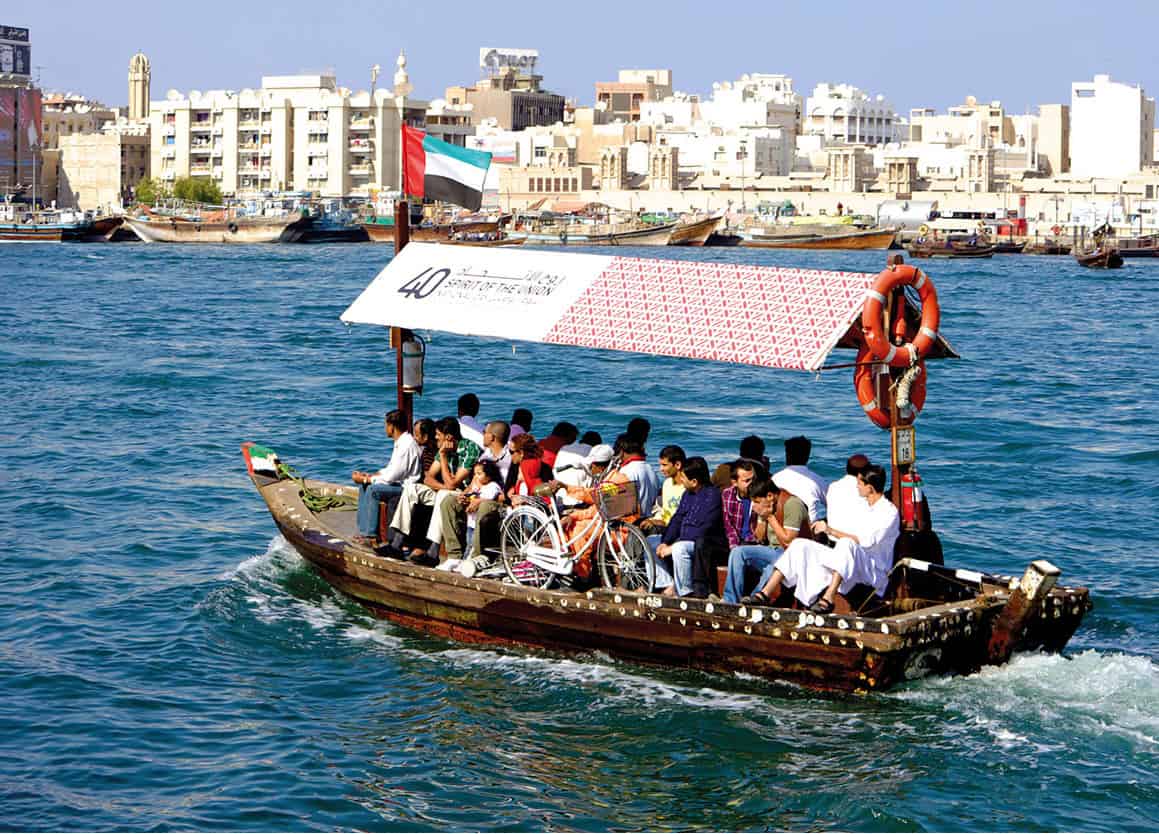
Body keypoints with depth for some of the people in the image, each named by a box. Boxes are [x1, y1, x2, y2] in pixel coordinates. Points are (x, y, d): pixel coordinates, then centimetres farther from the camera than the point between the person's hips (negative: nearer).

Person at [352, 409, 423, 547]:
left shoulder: (407, 445, -21)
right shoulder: (400, 442, 12)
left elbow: (391, 477, -22)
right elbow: (390, 469, 20)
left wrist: (366, 479, -13)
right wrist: (370, 476, 6)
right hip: (399, 483, 11)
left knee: (373, 489, -25)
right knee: (363, 486, 6)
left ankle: (372, 536, -19)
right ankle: (363, 531, 3)